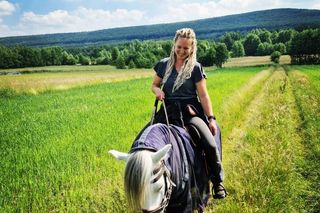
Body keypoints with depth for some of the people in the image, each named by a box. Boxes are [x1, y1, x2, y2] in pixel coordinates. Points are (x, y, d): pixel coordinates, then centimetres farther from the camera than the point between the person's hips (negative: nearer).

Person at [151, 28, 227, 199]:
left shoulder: (195, 68, -1)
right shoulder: (164, 64, 7)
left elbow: (203, 95, -2)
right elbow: (154, 84, 19)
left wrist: (211, 118, -10)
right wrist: (157, 90, -5)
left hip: (191, 111, -3)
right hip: (168, 112, 3)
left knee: (210, 144, -18)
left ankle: (217, 182, 5)